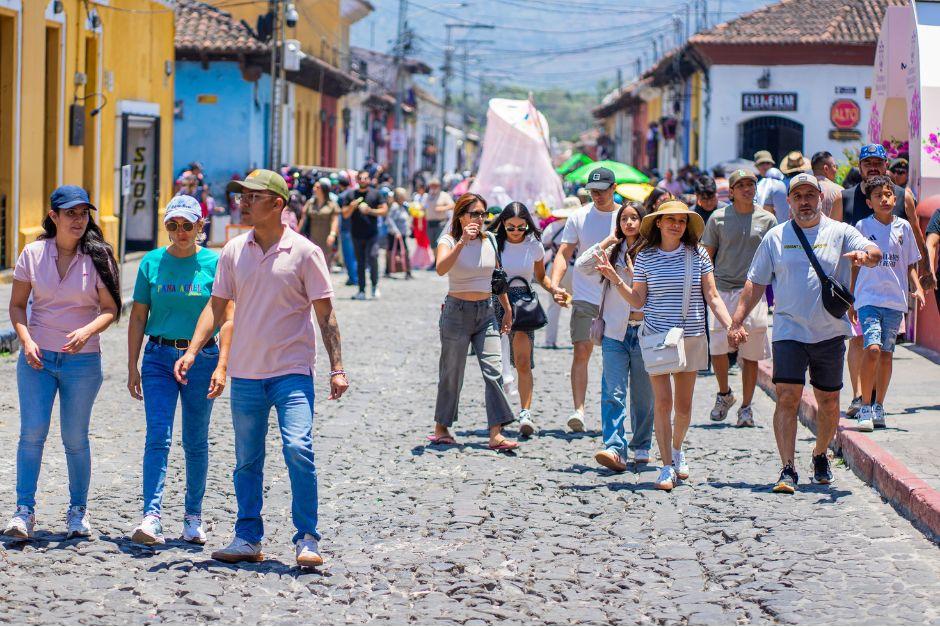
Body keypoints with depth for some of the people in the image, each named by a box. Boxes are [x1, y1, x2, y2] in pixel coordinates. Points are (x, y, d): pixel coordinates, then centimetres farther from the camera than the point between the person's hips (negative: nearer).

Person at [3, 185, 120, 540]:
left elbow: (110, 309, -2)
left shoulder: (98, 257, -2)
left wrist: (87, 331, -20)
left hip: (82, 360, -1)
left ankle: (78, 511, 18)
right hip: (37, 357, 1)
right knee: (32, 432, -8)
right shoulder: (33, 253, 1)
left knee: (75, 438, 4)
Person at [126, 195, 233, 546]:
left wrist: (221, 366, -12)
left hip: (201, 358, -1)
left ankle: (193, 517, 19)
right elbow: (138, 317, 8)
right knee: (158, 437, -11)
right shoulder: (152, 262, 4)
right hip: (159, 358, 1)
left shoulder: (214, 263, -1)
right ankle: (152, 517, -19)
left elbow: (226, 319, -3)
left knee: (196, 442, 7)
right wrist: (132, 368, 4)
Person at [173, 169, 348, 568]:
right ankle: (247, 538, 19)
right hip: (246, 372, 4)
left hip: (292, 371, -4)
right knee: (246, 459, 9)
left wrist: (337, 368, -8)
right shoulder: (233, 251, 6)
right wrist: (192, 351, -2)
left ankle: (307, 540, -7)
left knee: (298, 448, -16)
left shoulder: (304, 252, -5)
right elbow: (217, 306, 10)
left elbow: (325, 313, -3)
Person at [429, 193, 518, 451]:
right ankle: (441, 428, 20)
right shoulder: (449, 241, -7)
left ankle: (496, 434, -11)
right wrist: (462, 242, -34)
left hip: (486, 311, 4)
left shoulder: (489, 241, 7)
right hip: (457, 311, -4)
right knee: (452, 372, 4)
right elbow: (441, 268, -28)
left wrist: (507, 309, 19)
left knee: (493, 370, -8)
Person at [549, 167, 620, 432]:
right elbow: (563, 253, 1)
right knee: (581, 351, -12)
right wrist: (555, 285, -15)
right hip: (584, 298, -1)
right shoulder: (579, 217, 2)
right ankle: (578, 409, -16)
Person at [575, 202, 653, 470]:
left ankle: (641, 447, 23)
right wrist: (609, 240, 1)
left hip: (643, 331, -2)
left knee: (643, 395, 8)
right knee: (613, 393, -11)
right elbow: (582, 265, -1)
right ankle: (615, 449, -19)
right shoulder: (613, 251, 11)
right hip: (615, 331, 2)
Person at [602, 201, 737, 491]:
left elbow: (712, 296, 4)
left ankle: (677, 449, 36)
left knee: (684, 404, 8)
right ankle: (667, 467, 0)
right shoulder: (645, 257, 1)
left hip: (692, 337, 1)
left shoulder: (698, 255, 2)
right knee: (663, 402, -7)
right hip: (657, 336, -1)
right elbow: (638, 301, 4)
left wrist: (730, 326, -7)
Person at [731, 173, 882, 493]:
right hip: (789, 331, -1)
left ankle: (820, 455, 34)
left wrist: (865, 255, -34)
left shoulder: (840, 232, 5)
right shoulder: (775, 237, 8)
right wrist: (738, 319, 1)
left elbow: (875, 253, -10)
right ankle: (788, 470, -14)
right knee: (787, 397, -14)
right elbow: (756, 283, 11)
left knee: (828, 401, 10)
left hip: (830, 332, 1)